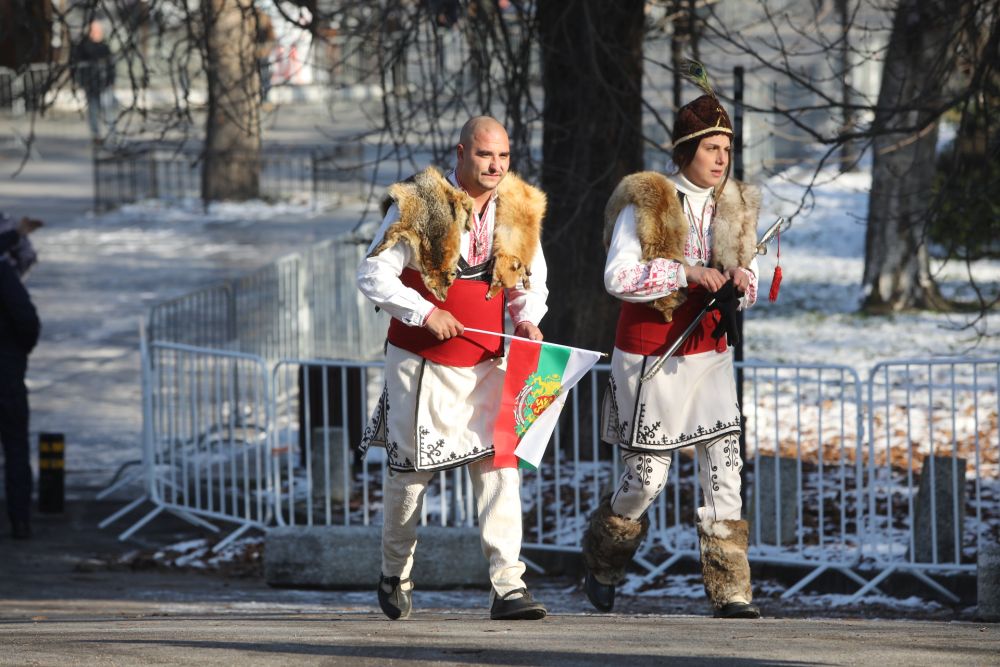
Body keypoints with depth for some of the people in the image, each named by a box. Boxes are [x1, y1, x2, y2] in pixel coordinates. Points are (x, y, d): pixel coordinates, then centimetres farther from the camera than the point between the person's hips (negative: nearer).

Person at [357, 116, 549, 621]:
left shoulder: (519, 209, 3)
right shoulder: (416, 206, -11)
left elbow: (532, 279, 16)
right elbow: (373, 275, -11)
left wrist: (527, 319, -4)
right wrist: (425, 313, -21)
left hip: (486, 362, 3)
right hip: (422, 361, -3)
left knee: (498, 463, -11)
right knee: (410, 467, 8)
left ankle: (508, 587, -15)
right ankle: (395, 574, 30)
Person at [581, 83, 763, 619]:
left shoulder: (733, 207, 7)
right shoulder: (645, 204, -10)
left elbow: (748, 279, 14)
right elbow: (618, 276, -18)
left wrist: (741, 281, -10)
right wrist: (687, 274, -24)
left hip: (709, 355, 5)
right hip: (652, 358, -5)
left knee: (725, 468, -7)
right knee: (647, 477, 1)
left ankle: (730, 593, -7)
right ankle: (601, 567, 28)